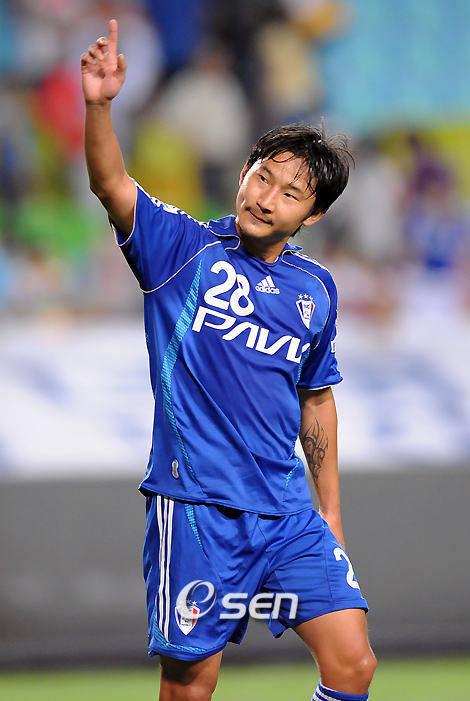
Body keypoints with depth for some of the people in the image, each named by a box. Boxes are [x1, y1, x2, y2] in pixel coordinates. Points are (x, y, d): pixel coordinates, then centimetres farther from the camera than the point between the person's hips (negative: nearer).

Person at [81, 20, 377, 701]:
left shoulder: (315, 288, 11)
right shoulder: (182, 249, -1)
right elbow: (111, 184, -18)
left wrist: (330, 508, 21)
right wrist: (99, 105, -36)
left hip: (288, 511, 4)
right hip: (195, 506, -4)